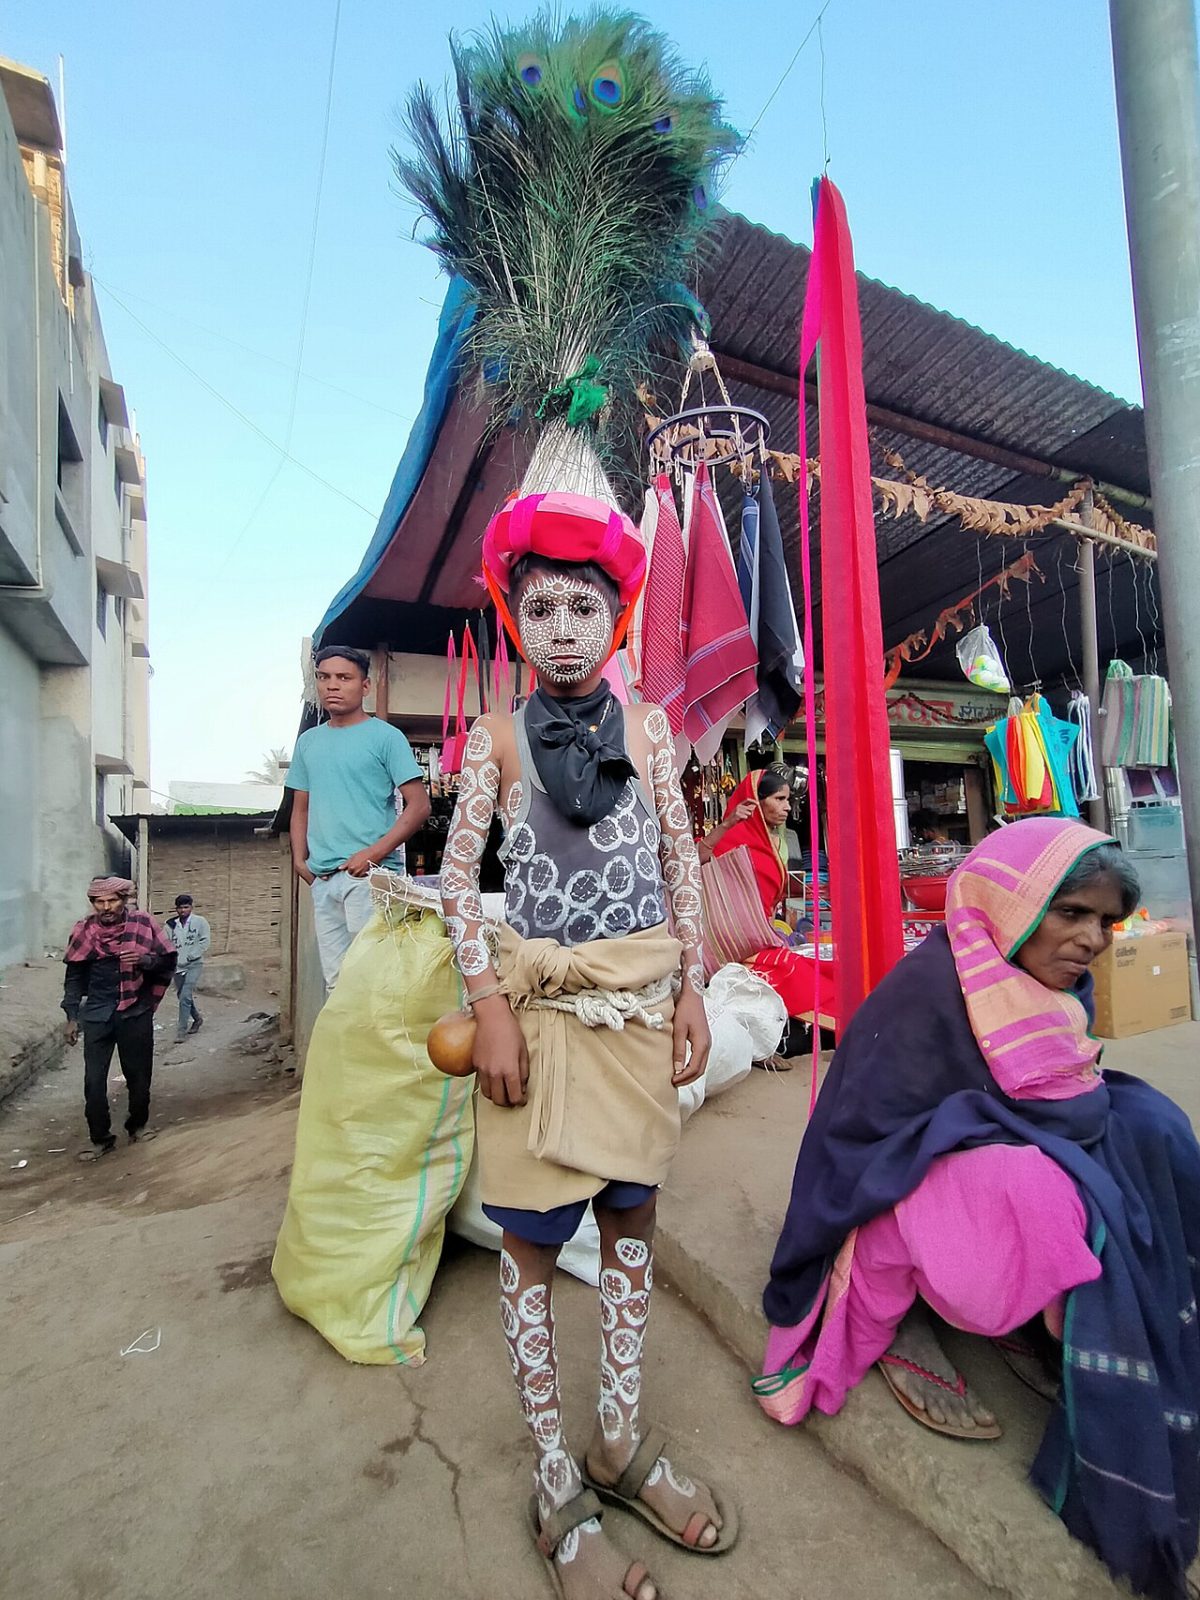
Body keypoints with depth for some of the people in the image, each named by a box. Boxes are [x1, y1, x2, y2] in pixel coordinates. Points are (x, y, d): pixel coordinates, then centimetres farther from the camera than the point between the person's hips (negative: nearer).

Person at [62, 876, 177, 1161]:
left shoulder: (143, 923, -7)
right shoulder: (84, 930, -3)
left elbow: (168, 960, -2)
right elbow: (74, 975, 5)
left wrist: (143, 959, -21)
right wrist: (71, 1017, 4)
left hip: (137, 1013, 0)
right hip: (98, 1015, 1)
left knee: (139, 1075, 11)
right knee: (94, 1080, 0)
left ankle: (137, 1126, 32)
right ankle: (101, 1139, 18)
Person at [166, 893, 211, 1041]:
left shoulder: (200, 922, -3)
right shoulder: (171, 924, 6)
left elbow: (205, 942, -7)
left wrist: (188, 957, -12)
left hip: (194, 964, -5)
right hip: (177, 966, 5)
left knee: (185, 996, -14)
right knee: (183, 996, 15)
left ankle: (181, 1030, -6)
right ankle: (197, 1018, 37)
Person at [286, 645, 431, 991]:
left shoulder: (385, 736, -2)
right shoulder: (308, 741, 16)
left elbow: (419, 805, -8)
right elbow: (301, 808, 22)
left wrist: (374, 853, -16)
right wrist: (300, 859, 7)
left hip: (370, 875, -6)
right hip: (322, 879, 6)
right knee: (336, 980, 13)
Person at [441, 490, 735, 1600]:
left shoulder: (647, 728, 4)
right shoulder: (496, 736, -1)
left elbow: (683, 865, 5)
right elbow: (459, 873, -2)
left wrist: (693, 992, 2)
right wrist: (490, 1007, -10)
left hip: (641, 997, 2)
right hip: (538, 999, -1)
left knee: (631, 1215, 15)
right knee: (533, 1235, 7)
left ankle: (623, 1442, 38)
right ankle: (557, 1485, 29)